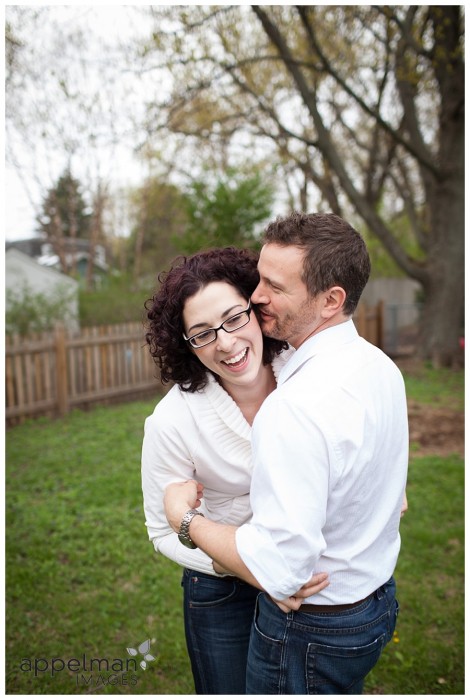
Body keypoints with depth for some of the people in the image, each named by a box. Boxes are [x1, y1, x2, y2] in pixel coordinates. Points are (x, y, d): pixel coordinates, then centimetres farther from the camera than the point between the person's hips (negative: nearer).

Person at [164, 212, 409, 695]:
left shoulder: (298, 406, -34)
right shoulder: (381, 365, -4)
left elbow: (278, 568, -33)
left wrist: (185, 518, -19)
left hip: (311, 629, -8)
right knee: (343, 690, 30)